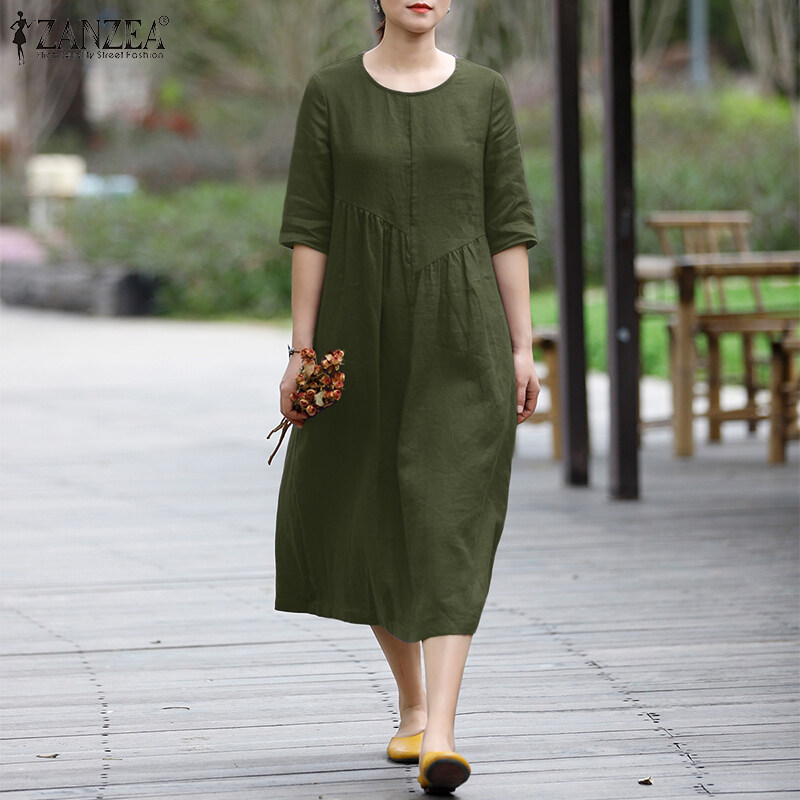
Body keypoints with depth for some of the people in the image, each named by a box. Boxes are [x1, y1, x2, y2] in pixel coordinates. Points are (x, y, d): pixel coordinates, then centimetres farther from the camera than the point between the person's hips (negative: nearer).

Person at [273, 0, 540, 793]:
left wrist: (522, 350, 0)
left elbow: (507, 226, 4)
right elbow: (308, 227, 0)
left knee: (450, 527, -13)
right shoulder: (331, 92, 2)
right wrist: (301, 350, -4)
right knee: (366, 525, 10)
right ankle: (411, 704, 32)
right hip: (363, 333, 1)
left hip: (460, 339, -1)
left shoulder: (484, 91, 3)